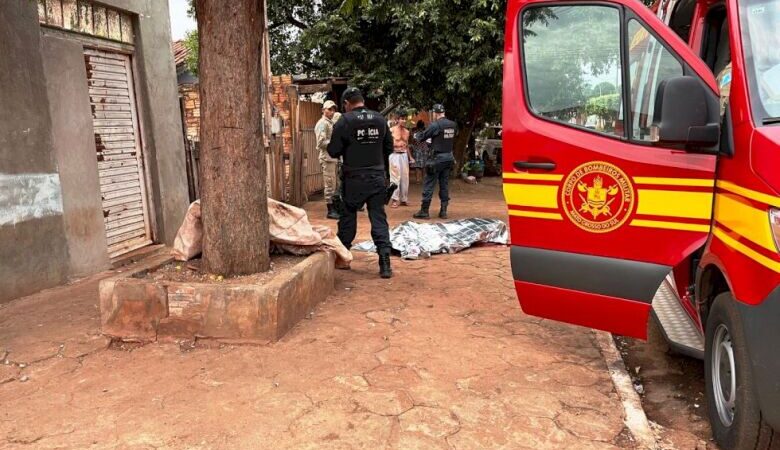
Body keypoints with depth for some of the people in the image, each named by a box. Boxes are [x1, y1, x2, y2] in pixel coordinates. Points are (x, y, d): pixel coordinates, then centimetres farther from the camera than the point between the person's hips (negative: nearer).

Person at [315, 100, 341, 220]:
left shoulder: (332, 123, 19)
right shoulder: (322, 123, -10)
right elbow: (321, 142, -19)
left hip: (335, 157, 9)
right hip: (328, 158, -9)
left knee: (336, 185, 13)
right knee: (330, 185, -6)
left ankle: (335, 208, 21)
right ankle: (330, 211, -1)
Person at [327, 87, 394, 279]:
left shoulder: (345, 121, -10)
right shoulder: (380, 119, 2)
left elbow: (334, 151, -8)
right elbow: (389, 147, 11)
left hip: (354, 178, -2)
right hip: (378, 177, 3)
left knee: (348, 216, 14)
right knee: (379, 217, 4)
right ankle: (385, 262, -5)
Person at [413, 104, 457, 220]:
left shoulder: (436, 125, -14)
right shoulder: (453, 125, 4)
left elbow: (422, 137, -6)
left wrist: (416, 135, 17)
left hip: (438, 158, -6)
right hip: (449, 157, 6)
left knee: (429, 184, 0)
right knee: (444, 184, 12)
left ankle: (424, 211, 2)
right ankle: (443, 211, 14)